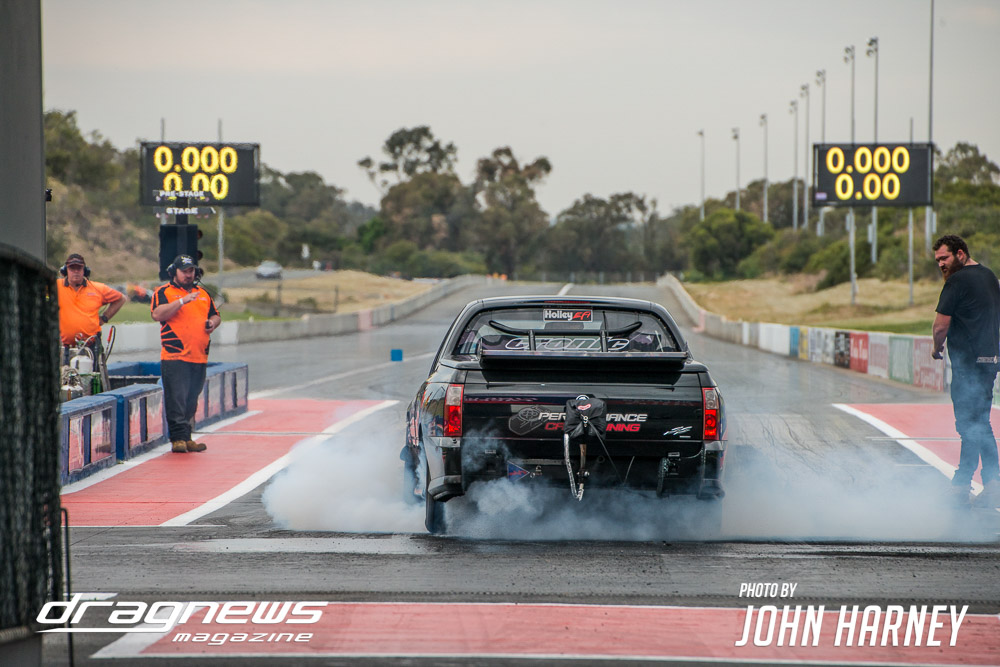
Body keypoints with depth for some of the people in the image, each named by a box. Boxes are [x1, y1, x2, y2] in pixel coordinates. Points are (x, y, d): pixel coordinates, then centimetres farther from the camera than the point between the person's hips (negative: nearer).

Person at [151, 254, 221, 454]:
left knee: (191, 401, 9)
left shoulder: (203, 294, 20)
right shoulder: (163, 292, 1)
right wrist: (182, 301, -22)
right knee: (176, 400, -10)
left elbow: (215, 315, 30)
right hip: (174, 357, -6)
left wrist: (213, 323, 6)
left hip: (199, 357, 6)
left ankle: (186, 438, 14)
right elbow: (157, 314, -15)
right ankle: (178, 438, -8)